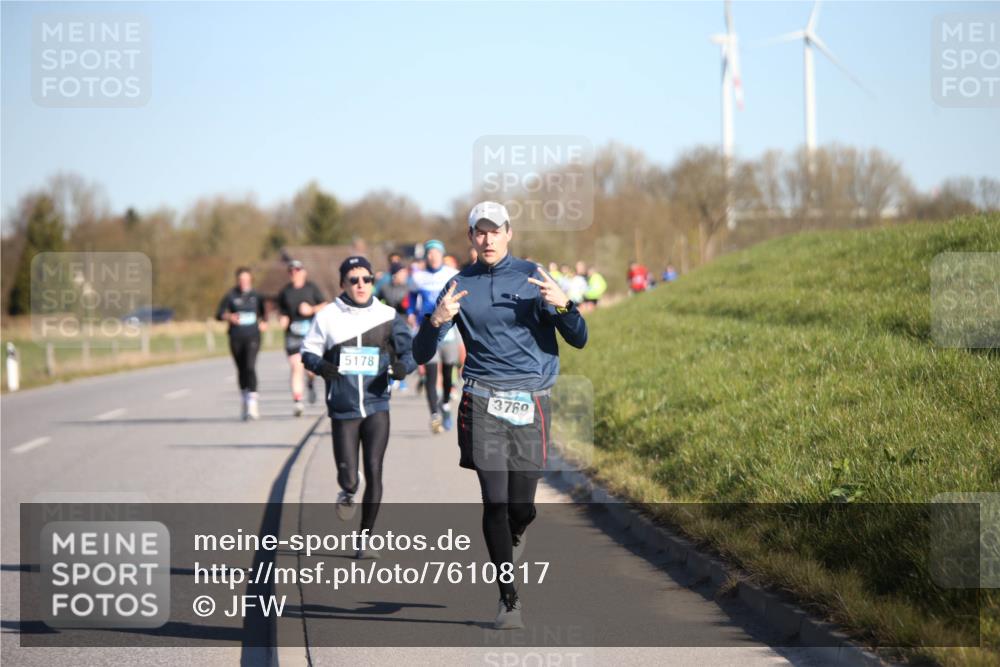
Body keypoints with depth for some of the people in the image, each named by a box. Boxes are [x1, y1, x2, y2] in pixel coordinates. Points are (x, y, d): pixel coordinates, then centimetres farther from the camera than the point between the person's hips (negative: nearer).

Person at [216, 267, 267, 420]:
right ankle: (244, 400, 30)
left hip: (252, 337, -1)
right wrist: (229, 317, -22)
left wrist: (263, 322, 5)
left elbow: (262, 311, 23)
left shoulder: (256, 295, 5)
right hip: (236, 338, 1)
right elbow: (219, 314, -2)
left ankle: (252, 403, -23)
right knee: (241, 370, 10)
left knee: (250, 367, -17)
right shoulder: (231, 296, 0)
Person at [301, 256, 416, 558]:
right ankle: (347, 494, 37)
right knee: (349, 478, -3)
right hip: (343, 409, -1)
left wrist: (403, 367, -14)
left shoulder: (388, 316, 2)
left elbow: (411, 350, 8)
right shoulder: (328, 316, -1)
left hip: (376, 406, 1)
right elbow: (308, 352, 5)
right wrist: (320, 366, -17)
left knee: (373, 471, -6)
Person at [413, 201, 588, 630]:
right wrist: (437, 320, -15)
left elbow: (579, 340, 3)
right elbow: (421, 354, 5)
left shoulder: (535, 277, 7)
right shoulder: (460, 286, 9)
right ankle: (508, 599, -4)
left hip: (531, 405, 0)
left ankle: (513, 541, 39)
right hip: (483, 402, 0)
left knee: (522, 508, 2)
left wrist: (563, 305, -16)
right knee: (495, 502, -11)